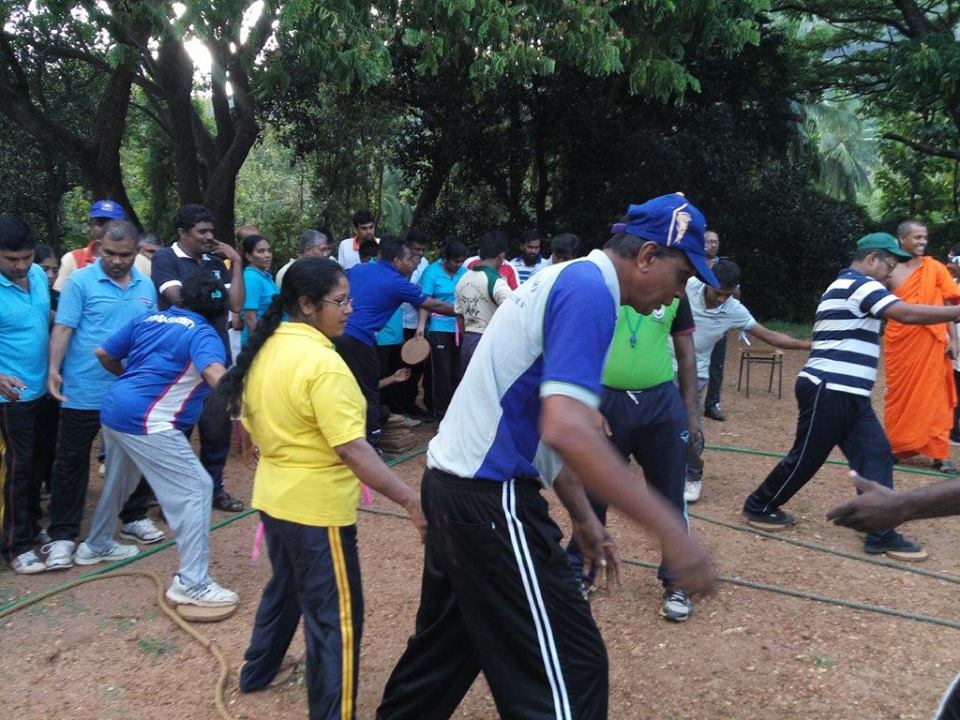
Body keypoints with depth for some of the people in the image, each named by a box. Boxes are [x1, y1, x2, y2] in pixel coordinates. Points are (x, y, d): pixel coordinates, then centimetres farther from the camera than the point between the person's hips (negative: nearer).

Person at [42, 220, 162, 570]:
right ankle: (62, 534, 15)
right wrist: (53, 370, -21)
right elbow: (63, 328, -11)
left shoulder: (146, 287, 7)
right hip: (83, 391, -4)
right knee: (71, 462, 5)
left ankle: (134, 517, 33)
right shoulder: (80, 281, -8)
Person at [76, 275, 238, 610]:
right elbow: (216, 375, -28)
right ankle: (191, 582, -9)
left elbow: (104, 353, 20)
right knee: (196, 489, -7)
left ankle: (96, 546, 52)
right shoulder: (203, 334, -7)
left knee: (118, 481, 30)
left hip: (115, 409, 9)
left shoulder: (148, 319, 13)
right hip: (146, 421, -9)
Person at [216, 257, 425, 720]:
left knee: (284, 587, 29)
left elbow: (253, 423, 13)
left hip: (274, 495, 10)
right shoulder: (322, 362, -24)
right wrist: (410, 500, -28)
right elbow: (351, 448, -29)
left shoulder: (265, 349, 3)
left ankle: (256, 671, 48)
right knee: (336, 616, 2)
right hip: (317, 507, -9)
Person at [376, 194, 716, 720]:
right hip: (491, 498, -10)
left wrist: (581, 514, 22)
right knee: (569, 666, -1)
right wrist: (668, 527, -26)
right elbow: (566, 429, -29)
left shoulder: (567, 279, 16)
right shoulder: (590, 288, -15)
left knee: (450, 641, 24)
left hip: (454, 483, 10)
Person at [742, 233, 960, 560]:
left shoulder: (847, 287, 22)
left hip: (847, 394, 10)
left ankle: (881, 534, 4)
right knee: (806, 458, 2)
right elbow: (908, 313, -23)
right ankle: (759, 507, 19)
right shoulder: (859, 284, -12)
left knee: (876, 455, 2)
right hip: (828, 392, -10)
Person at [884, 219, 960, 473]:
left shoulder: (935, 268, 2)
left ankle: (939, 453, 7)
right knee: (898, 395, 9)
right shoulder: (891, 272, 2)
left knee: (933, 395, 2)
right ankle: (895, 447, 22)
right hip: (898, 343, 1)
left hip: (930, 343, -1)